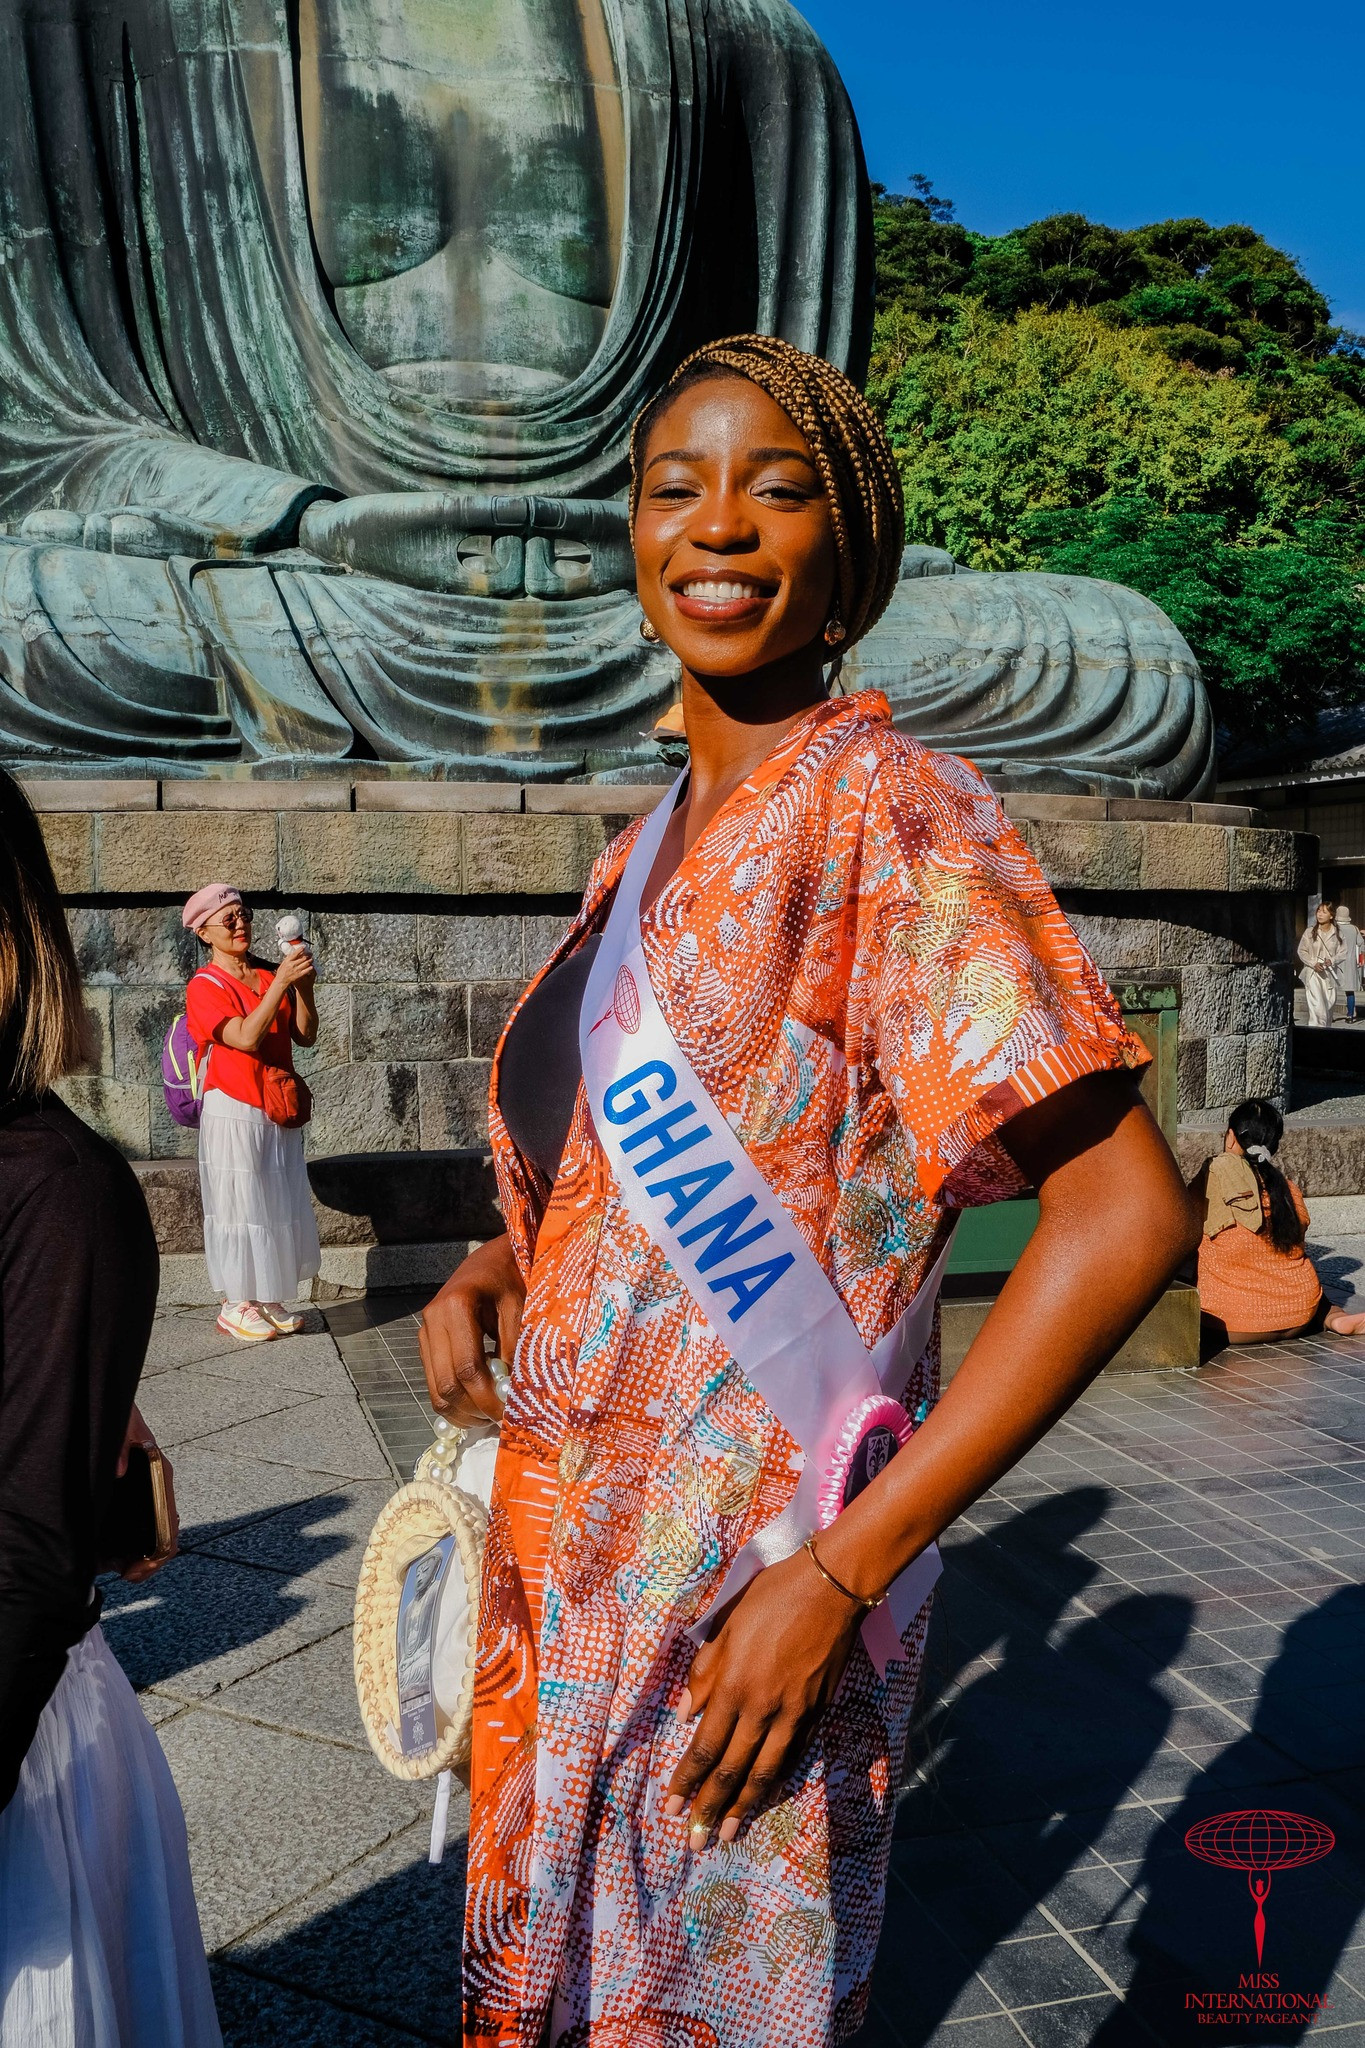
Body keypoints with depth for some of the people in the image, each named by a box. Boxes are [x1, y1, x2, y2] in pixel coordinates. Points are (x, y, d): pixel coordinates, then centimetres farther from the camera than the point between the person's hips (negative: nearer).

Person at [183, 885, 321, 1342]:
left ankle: (268, 1300, 21)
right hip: (235, 1112, -6)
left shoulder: (270, 975, 8)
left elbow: (305, 1035, 3)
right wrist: (281, 982, -27)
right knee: (239, 1204, -1)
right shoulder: (205, 987, -9)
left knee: (280, 1204, 9)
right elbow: (246, 1038, -23)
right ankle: (235, 1306, 11)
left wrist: (303, 984, -11)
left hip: (280, 1112, 6)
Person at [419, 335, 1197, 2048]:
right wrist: (489, 1271, 2)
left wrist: (843, 1569, -23)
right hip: (574, 1551, 8)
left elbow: (1126, 1211, -23)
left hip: (746, 1587, -7)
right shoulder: (654, 849, 9)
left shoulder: (884, 810, -16)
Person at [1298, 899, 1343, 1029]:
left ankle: (1325, 1029, 24)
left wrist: (1332, 961, -16)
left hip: (1329, 973, 3)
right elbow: (1302, 951, 1)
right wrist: (1314, 964, -13)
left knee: (1330, 1004, 8)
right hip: (1313, 973, -3)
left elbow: (1342, 952, 4)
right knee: (1317, 1006, -15)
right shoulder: (1310, 932, -1)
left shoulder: (1337, 933, 3)